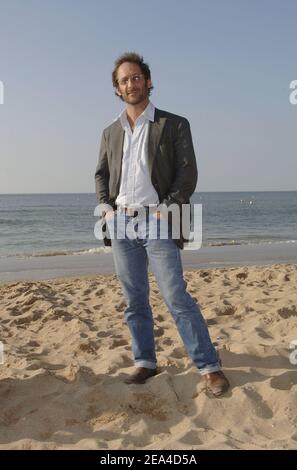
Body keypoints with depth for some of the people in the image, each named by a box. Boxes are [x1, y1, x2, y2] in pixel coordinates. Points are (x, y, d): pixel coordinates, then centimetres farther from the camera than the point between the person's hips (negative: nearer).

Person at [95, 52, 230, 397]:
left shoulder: (174, 125, 3)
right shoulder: (111, 132, 17)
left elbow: (188, 173, -3)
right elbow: (101, 174, 18)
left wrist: (166, 210, -13)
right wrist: (106, 208, 1)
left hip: (156, 222, -4)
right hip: (120, 224, 5)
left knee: (177, 298, -9)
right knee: (134, 301, 8)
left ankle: (209, 367, 1)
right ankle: (145, 363, 20)